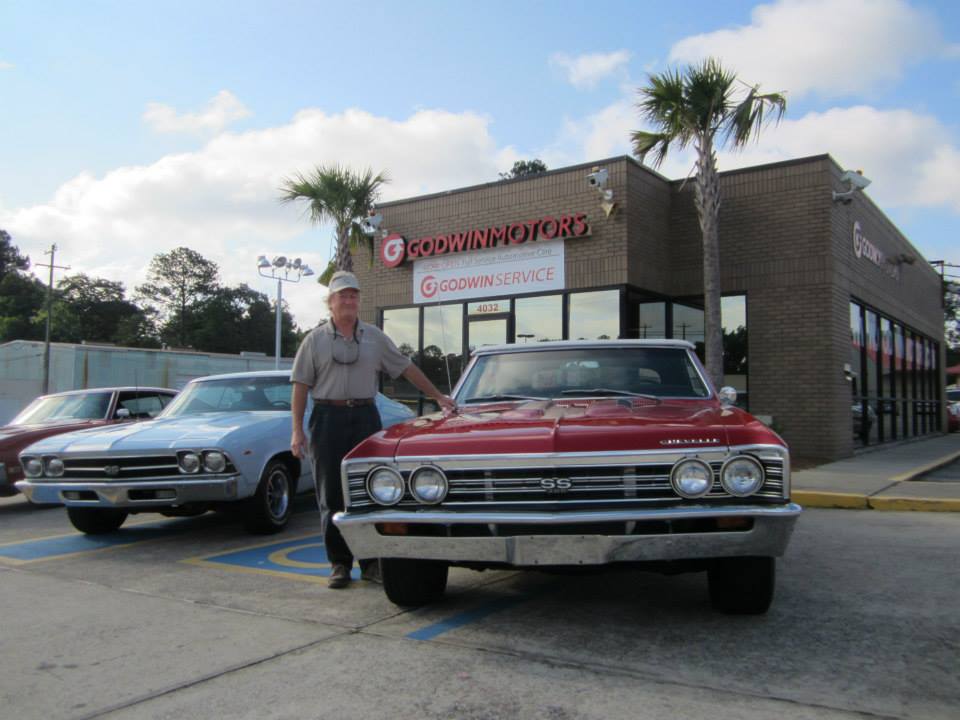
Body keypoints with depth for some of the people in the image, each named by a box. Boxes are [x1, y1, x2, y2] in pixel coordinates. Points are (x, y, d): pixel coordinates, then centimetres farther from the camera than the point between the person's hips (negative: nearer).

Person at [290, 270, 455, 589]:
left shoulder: (374, 336, 9)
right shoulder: (316, 339, 3)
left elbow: (407, 368, 12)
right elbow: (301, 386, 1)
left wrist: (438, 396, 9)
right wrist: (297, 430, -6)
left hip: (365, 416, 2)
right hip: (328, 417, -1)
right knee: (332, 494, 2)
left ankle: (371, 560, 15)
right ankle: (339, 564, 11)